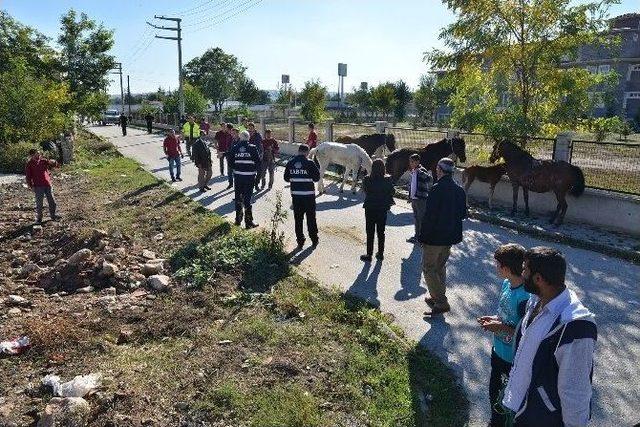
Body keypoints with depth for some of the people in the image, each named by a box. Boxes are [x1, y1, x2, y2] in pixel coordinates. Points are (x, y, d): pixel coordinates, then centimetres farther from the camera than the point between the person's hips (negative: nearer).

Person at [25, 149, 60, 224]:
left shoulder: (43, 161, 6)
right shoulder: (29, 164, -4)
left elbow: (54, 164, 7)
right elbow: (28, 176, -3)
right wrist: (31, 186, -9)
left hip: (47, 184, 4)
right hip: (38, 186, -4)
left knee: (52, 201, 10)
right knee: (39, 203, 0)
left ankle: (53, 215, 26)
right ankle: (38, 219, 12)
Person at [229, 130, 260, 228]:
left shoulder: (235, 148, 0)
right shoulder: (253, 148, -8)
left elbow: (231, 162, 4)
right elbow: (258, 162, -4)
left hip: (238, 176, 2)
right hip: (250, 176, -2)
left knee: (238, 197, 14)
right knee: (247, 198, 0)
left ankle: (238, 219, 21)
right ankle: (249, 221, 1)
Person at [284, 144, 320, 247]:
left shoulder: (290, 163, -1)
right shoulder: (309, 163, -12)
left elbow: (286, 178, 6)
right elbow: (316, 178, -7)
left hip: (295, 194, 3)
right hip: (309, 194, -3)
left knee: (298, 218, 11)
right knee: (311, 217, 9)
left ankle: (300, 240, 14)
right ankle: (314, 239, 16)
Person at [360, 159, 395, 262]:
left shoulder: (367, 180, -15)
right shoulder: (388, 180, -11)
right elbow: (392, 192, -4)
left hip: (370, 209, -2)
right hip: (383, 209, 2)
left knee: (370, 233, 7)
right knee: (381, 232, 15)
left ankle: (369, 254, 13)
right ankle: (380, 254, 24)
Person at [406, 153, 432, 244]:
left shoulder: (422, 171, -12)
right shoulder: (413, 172, 13)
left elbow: (430, 179, -30)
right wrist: (410, 196, 20)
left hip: (421, 199, -9)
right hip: (414, 199, 9)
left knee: (421, 218, -3)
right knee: (416, 218, 16)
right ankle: (417, 236, 27)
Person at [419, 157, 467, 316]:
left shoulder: (437, 189, -19)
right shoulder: (459, 190, 4)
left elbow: (429, 215, -20)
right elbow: (463, 214, 12)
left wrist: (423, 236, -13)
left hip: (435, 237, -8)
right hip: (451, 237, 8)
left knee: (429, 269, 1)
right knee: (440, 267, 21)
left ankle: (441, 302, -3)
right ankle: (437, 297, 31)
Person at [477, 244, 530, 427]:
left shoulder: (525, 298, -31)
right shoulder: (507, 284, -5)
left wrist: (501, 327, -24)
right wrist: (495, 318, -5)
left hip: (514, 359, -8)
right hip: (498, 350, 8)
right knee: (494, 390, 26)